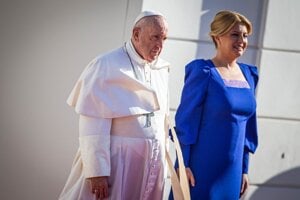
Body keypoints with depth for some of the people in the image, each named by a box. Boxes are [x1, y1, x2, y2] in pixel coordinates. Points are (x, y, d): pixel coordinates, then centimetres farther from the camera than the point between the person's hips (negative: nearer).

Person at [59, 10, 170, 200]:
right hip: (115, 159, -6)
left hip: (152, 162, 6)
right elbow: (94, 124, -15)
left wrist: (159, 158, 13)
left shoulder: (162, 69, 8)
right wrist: (97, 170, -20)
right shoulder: (107, 65, -10)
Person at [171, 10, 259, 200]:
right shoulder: (203, 72, -9)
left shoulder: (249, 75, 9)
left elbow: (247, 126, 13)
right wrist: (183, 164, -14)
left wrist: (244, 168, 12)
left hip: (232, 171, 6)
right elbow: (185, 121, -10)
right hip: (202, 168, -6)